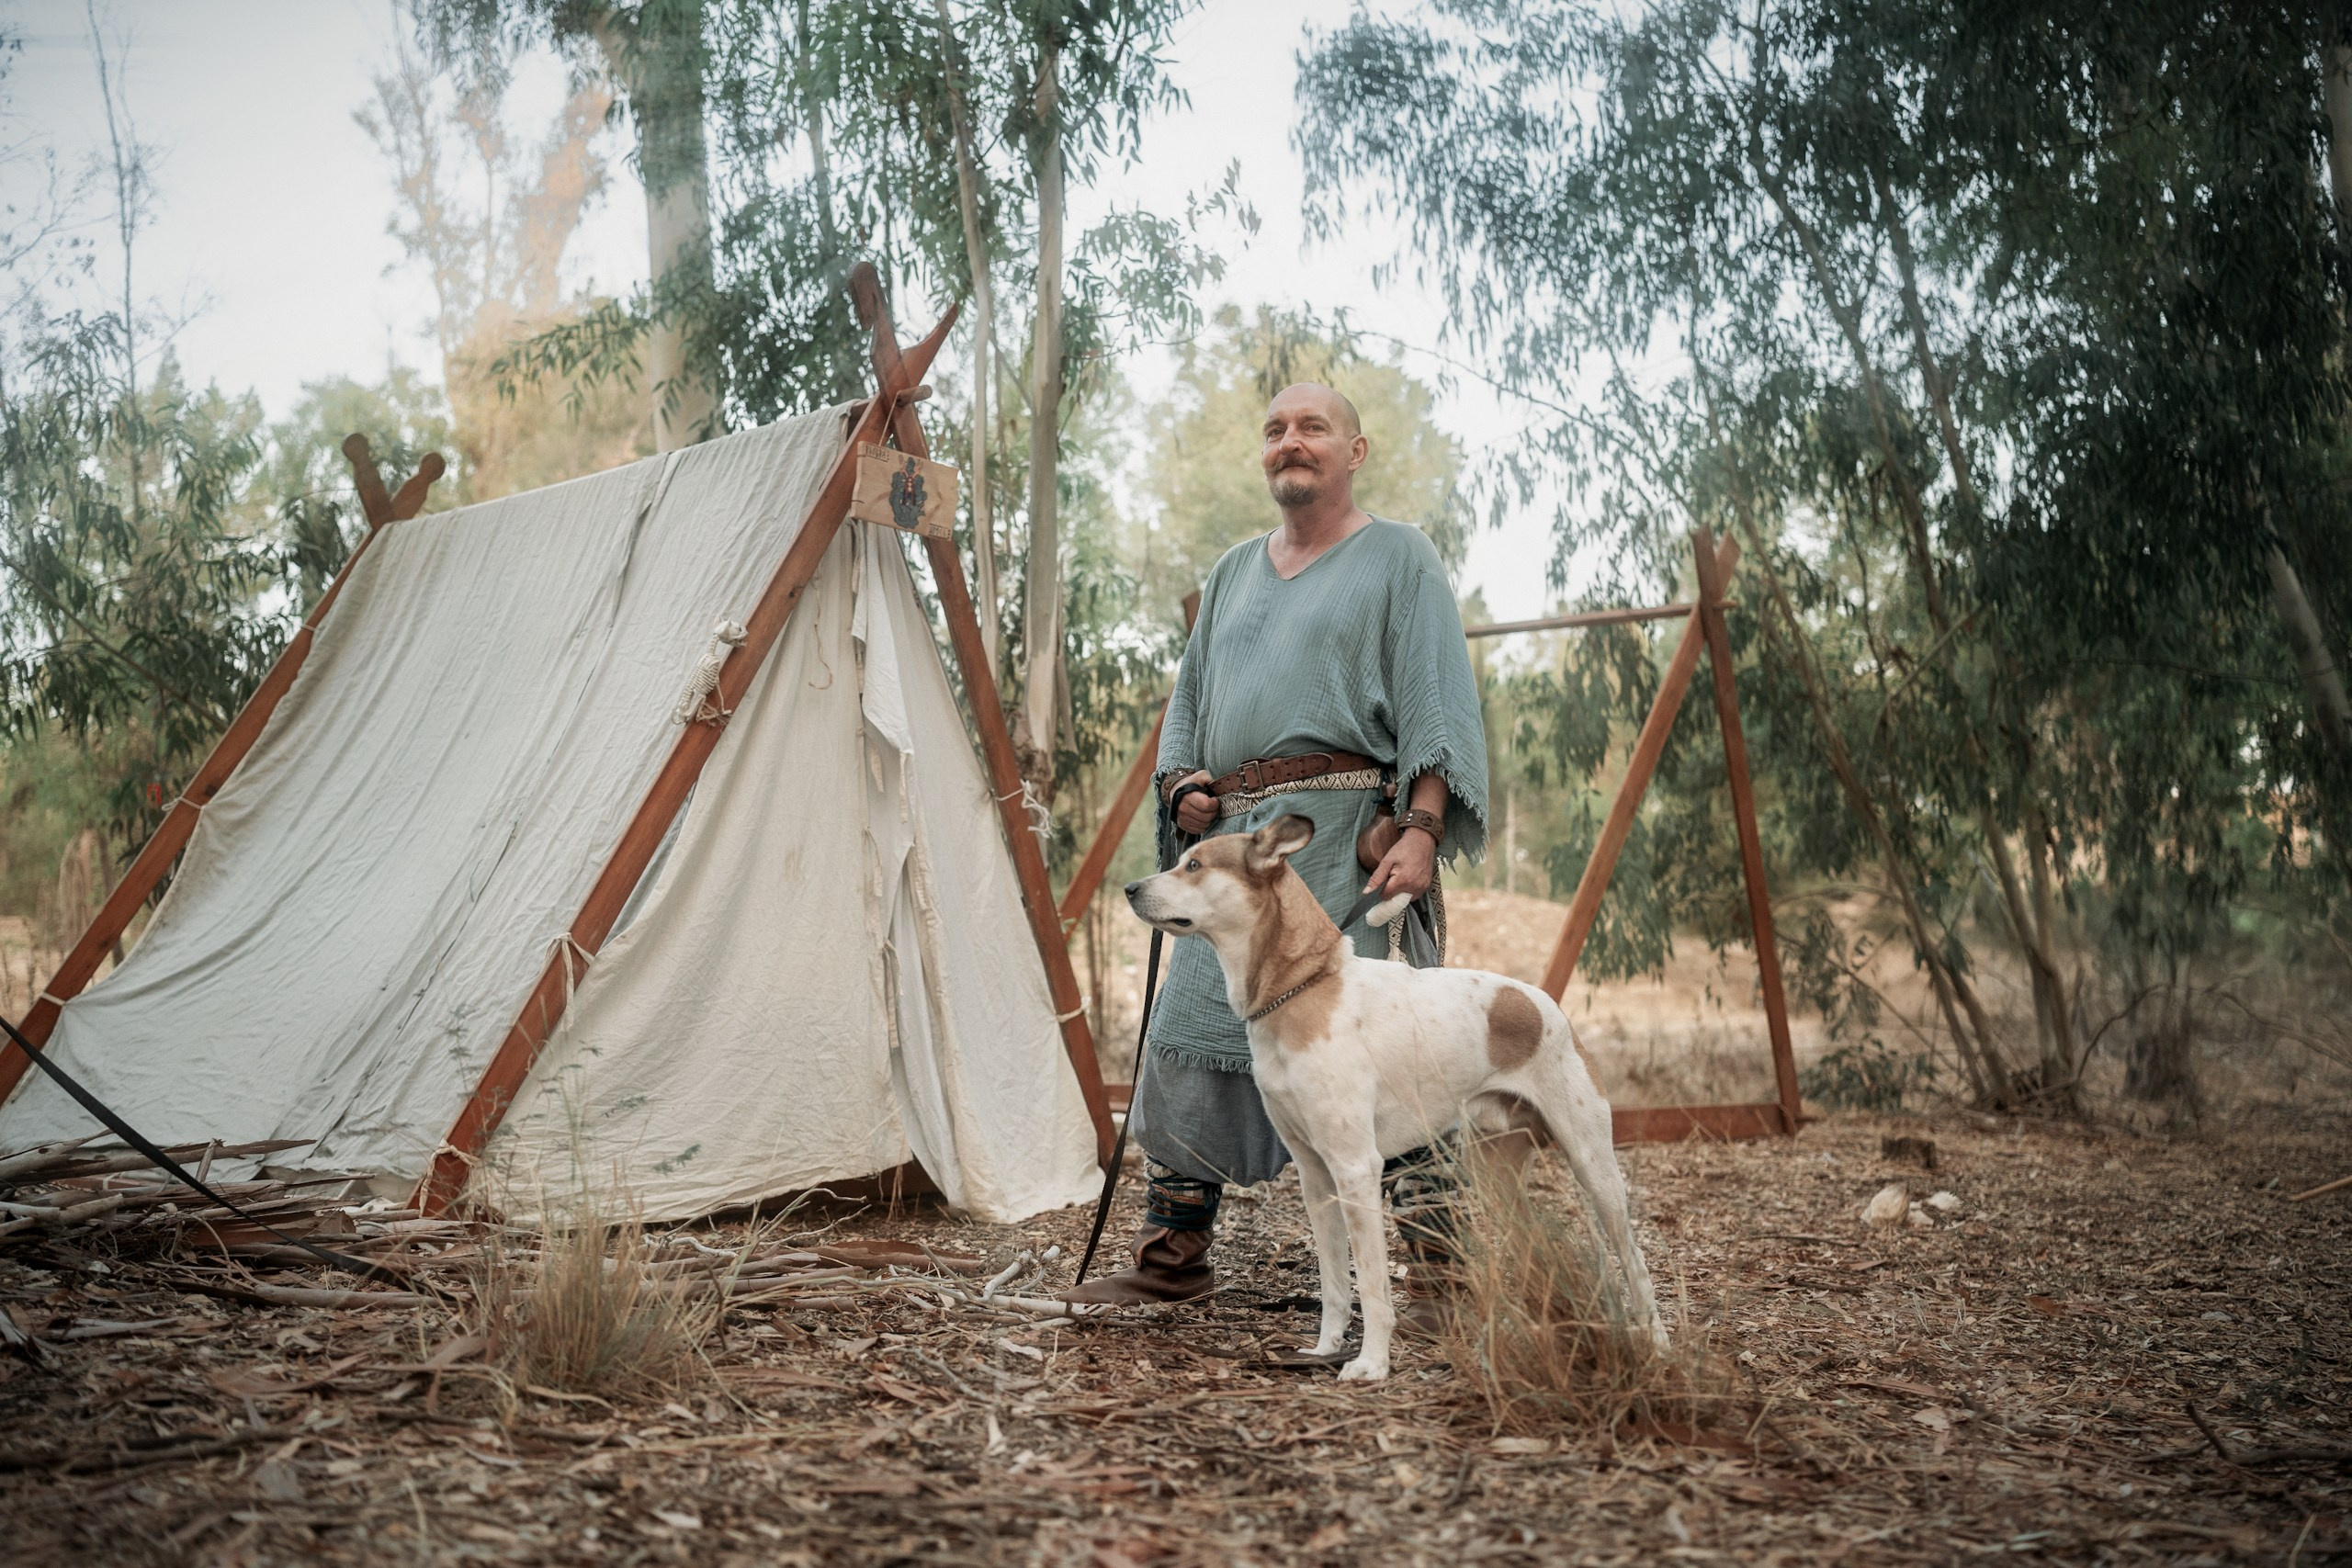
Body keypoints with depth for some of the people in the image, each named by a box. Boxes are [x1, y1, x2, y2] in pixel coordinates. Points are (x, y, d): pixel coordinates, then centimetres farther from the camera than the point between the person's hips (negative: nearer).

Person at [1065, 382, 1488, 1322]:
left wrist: (1421, 830, -16)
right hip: (1234, 837, 6)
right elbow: (1190, 696, 28)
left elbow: (1437, 705, -4)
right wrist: (1181, 780, 7)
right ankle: (1172, 1257, 14)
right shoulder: (1233, 572, 23)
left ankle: (1435, 1269, -7)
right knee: (1189, 1038, 4)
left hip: (1346, 831, -6)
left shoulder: (1398, 558, 5)